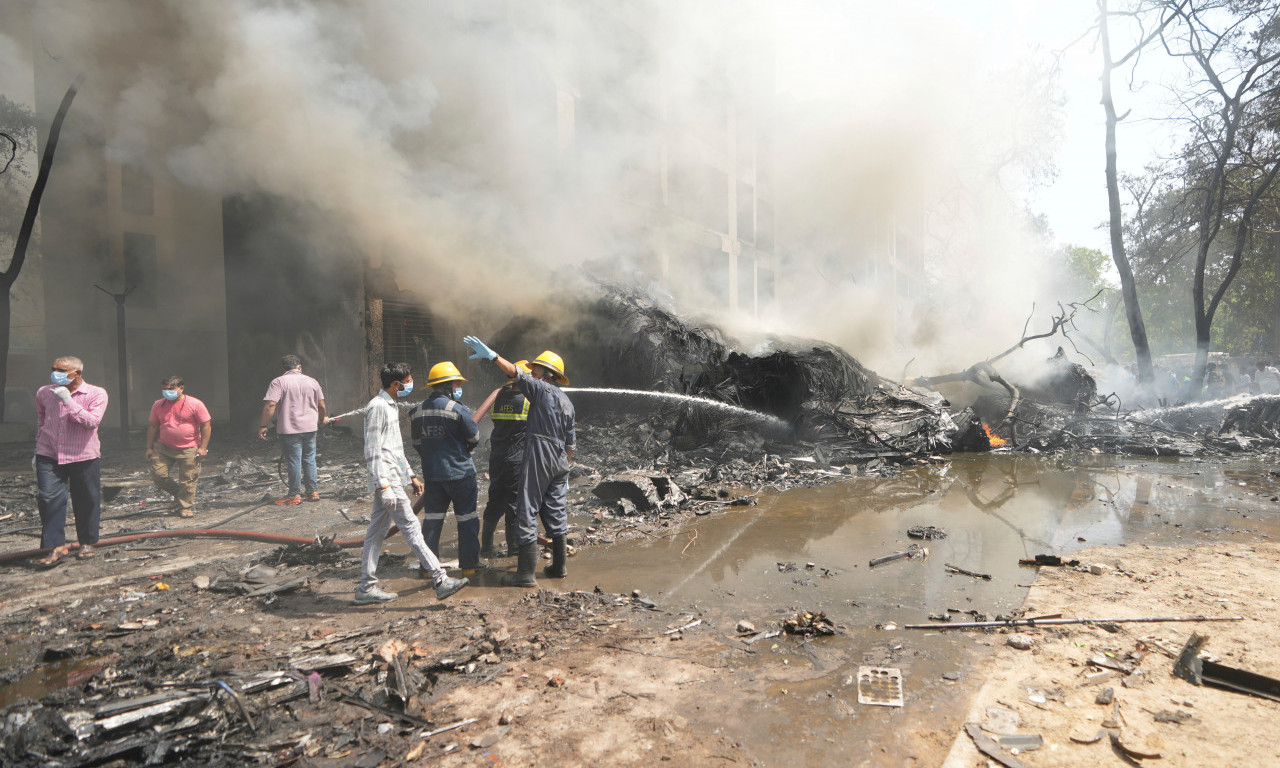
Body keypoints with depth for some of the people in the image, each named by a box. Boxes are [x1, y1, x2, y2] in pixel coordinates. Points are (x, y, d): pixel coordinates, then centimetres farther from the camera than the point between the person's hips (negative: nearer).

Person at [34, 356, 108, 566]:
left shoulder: (96, 394, -6)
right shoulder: (44, 393, 6)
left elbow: (92, 422, -20)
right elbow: (41, 423, 18)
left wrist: (68, 401, -21)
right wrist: (38, 450, 21)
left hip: (84, 456, -2)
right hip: (49, 456, 2)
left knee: (86, 502, 7)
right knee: (50, 498, -9)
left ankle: (87, 543, 23)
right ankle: (56, 547, -2)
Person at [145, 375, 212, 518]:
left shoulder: (195, 404, -8)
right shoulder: (158, 405, 5)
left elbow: (206, 426, -6)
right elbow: (152, 426, 12)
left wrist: (203, 447, -11)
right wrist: (149, 447, 9)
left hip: (188, 450, -4)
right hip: (163, 448, 4)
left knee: (188, 480, 0)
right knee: (158, 475, 0)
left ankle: (185, 506, 14)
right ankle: (178, 494, 24)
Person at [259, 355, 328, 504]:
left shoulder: (278, 382, -6)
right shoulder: (312, 381, 7)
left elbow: (270, 405, -15)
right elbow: (321, 405, 12)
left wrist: (264, 426, -8)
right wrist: (323, 418, 30)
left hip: (290, 429, -4)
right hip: (310, 427, 4)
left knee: (294, 461, 2)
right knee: (310, 459, 13)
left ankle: (295, 495, 8)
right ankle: (313, 492, 17)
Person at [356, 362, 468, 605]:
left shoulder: (390, 406, 17)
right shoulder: (378, 407, -14)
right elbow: (373, 451, -19)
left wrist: (410, 476, 23)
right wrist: (384, 487, -24)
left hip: (393, 479, 10)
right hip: (387, 481, -10)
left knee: (377, 531, 12)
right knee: (411, 528, -8)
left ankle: (366, 587, 18)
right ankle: (440, 580, -6)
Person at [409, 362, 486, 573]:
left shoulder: (417, 411, 3)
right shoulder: (457, 409, -14)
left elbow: (417, 443, 11)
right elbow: (474, 438, -6)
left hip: (431, 474, 5)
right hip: (460, 472, -5)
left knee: (432, 518, 13)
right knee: (467, 517, 7)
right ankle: (469, 562, 13)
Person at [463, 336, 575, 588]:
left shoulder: (543, 390, -6)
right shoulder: (567, 402, 18)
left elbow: (517, 375, -21)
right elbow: (571, 442, 21)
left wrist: (492, 355, -23)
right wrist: (565, 468, 26)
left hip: (538, 460, -8)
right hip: (560, 463, 9)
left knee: (527, 513, -5)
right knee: (556, 514, 15)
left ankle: (525, 573, -4)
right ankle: (559, 567, 23)